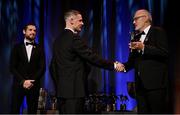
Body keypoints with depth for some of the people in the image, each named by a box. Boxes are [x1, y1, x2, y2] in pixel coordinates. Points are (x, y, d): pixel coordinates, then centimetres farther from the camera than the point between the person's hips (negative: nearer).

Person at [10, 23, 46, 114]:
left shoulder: (39, 49, 9)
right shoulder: (17, 47, 8)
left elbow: (42, 68, 2)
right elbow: (12, 67, 1)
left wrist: (32, 81, -11)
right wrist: (22, 81, -10)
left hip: (34, 85, 1)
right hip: (18, 84, 0)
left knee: (32, 111, 0)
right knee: (14, 110, -4)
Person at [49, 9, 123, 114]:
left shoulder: (58, 40, 14)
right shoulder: (74, 38, -12)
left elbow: (53, 66, 17)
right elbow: (92, 57, -15)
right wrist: (114, 65, -9)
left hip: (61, 89, 9)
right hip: (74, 89, -9)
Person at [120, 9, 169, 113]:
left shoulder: (158, 32, 0)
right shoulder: (135, 37, 19)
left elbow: (164, 52, -14)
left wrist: (143, 48, -20)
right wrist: (124, 66, -1)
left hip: (155, 81, -6)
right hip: (141, 83, 7)